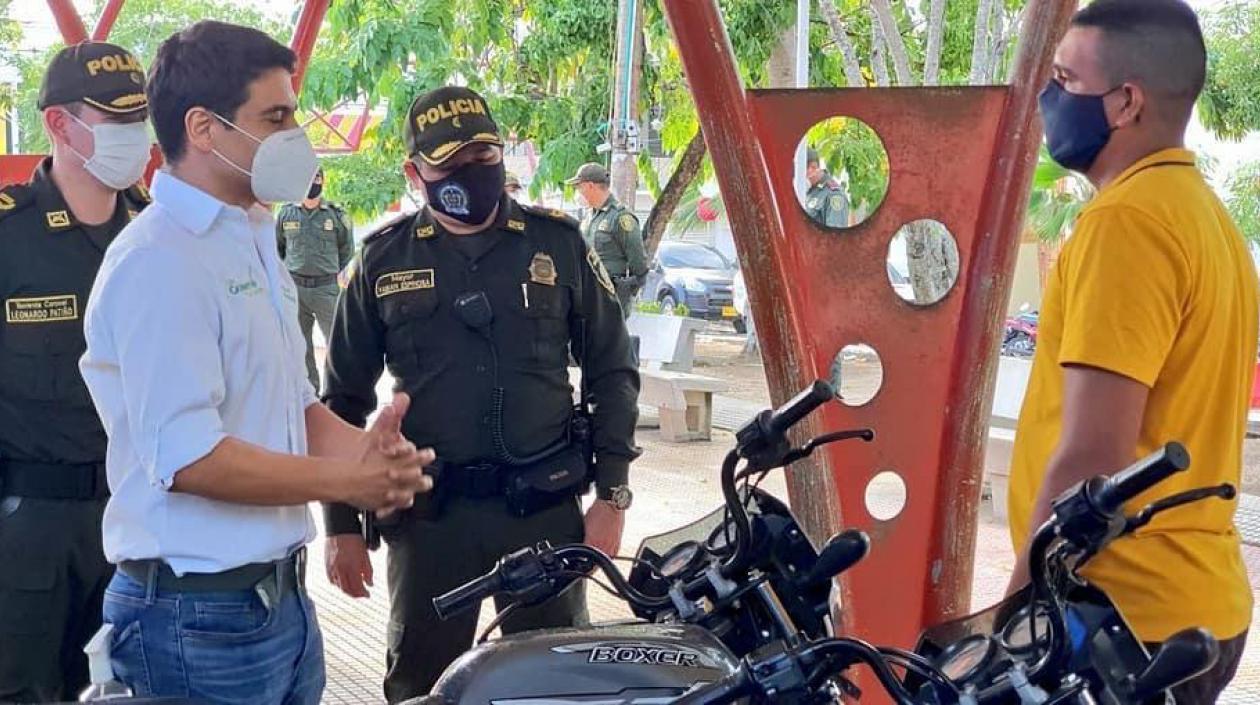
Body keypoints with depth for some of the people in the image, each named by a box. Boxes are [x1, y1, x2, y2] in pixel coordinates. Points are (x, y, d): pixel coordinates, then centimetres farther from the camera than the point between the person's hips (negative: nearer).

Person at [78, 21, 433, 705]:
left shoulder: (252, 242, 14)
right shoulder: (159, 260, -18)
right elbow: (187, 456, -25)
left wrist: (362, 446, -4)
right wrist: (347, 481, -18)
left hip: (281, 592, 9)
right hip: (199, 616, -9)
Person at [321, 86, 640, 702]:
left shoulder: (558, 243, 2)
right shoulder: (385, 259, 3)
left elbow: (611, 372, 6)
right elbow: (344, 397, 8)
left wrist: (612, 496, 0)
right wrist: (340, 523, 6)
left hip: (547, 508, 0)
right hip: (429, 512, 0)